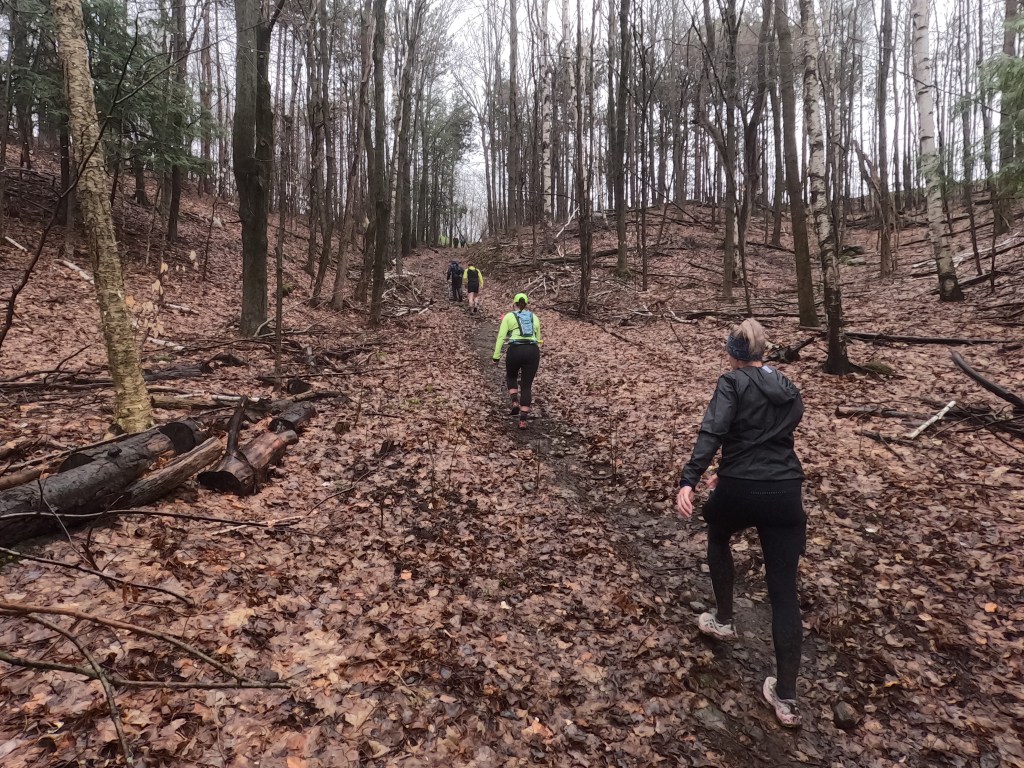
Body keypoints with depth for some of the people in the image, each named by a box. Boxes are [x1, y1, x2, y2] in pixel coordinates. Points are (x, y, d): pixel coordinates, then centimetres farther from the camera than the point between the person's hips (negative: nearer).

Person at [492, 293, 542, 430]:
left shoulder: (509, 316, 10)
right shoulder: (534, 317, 20)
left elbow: (501, 337, 0)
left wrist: (496, 356, 1)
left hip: (515, 350, -2)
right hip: (533, 351, 2)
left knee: (511, 376, 27)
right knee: (527, 385, 8)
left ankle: (515, 402, 6)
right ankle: (523, 420, 3)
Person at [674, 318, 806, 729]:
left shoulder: (732, 382, -4)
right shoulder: (790, 392, 16)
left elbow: (712, 432, -20)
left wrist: (688, 481, -28)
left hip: (739, 493, -4)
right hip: (786, 494, 4)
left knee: (718, 538, 31)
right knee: (784, 592, 7)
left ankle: (723, 619, 41)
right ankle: (785, 698, 12)